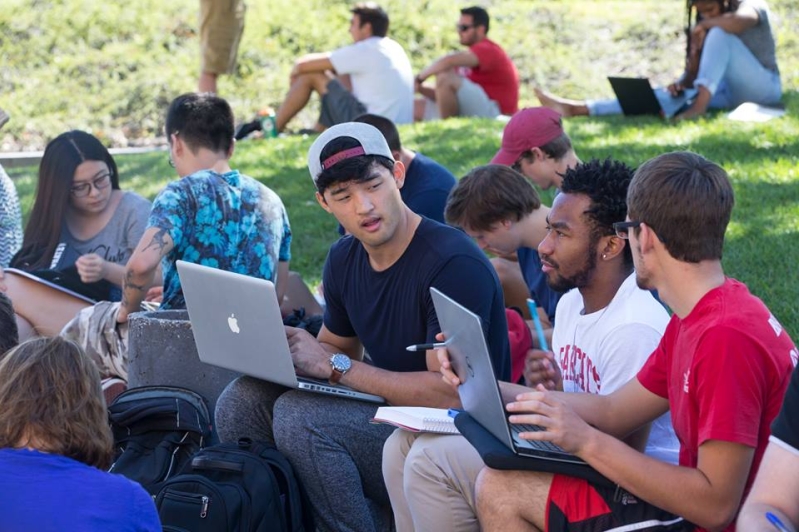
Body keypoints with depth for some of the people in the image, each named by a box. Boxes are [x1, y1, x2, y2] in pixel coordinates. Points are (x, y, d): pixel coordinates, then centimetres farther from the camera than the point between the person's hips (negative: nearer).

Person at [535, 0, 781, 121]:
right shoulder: (703, 28, 11)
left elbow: (741, 20, -36)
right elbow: (695, 69, 5)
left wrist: (704, 25, -20)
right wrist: (682, 84, -17)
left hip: (764, 87, -6)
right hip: (731, 93, 6)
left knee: (718, 33, -26)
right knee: (667, 96, -12)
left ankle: (700, 105, -37)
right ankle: (578, 108, -21)